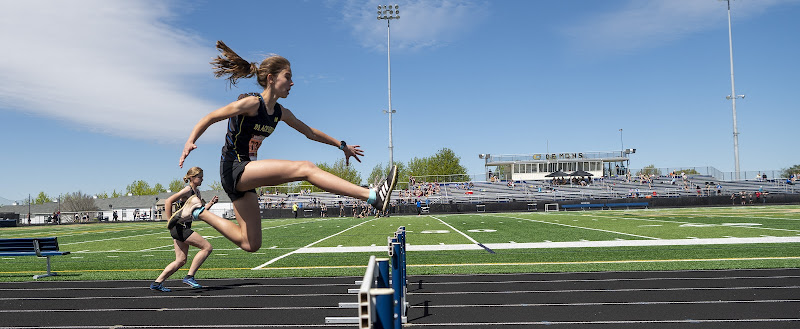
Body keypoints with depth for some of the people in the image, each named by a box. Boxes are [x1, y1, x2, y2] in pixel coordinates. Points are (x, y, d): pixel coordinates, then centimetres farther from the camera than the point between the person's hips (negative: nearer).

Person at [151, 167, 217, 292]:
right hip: (179, 227, -9)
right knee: (207, 247, -10)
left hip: (184, 228, 9)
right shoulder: (187, 190, -10)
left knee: (181, 260, 9)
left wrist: (211, 203, 7)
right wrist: (170, 221, -18)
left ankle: (157, 283, 14)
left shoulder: (197, 192, 17)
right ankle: (189, 277, -7)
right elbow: (168, 201, -17)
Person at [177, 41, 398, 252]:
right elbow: (209, 118, -8)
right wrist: (190, 142, -22)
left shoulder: (280, 113, 9)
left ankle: (202, 214, 27)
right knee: (305, 168, -24)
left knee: (250, 244, 12)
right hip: (234, 169, -9)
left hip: (244, 177, 9)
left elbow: (310, 132, 20)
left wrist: (342, 145, 22)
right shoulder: (251, 103, -12)